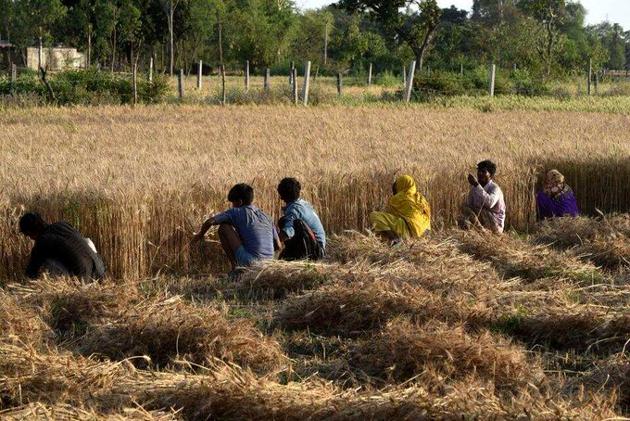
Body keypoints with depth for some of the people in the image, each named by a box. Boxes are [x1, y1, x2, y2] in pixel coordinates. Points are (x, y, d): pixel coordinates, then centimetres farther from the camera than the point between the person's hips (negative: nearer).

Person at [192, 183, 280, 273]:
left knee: (223, 227, 7)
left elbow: (209, 222, -3)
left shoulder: (237, 212, 1)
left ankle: (235, 267, 5)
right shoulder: (265, 216, 16)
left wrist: (200, 235, 18)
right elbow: (278, 245, 15)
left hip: (250, 261, -7)